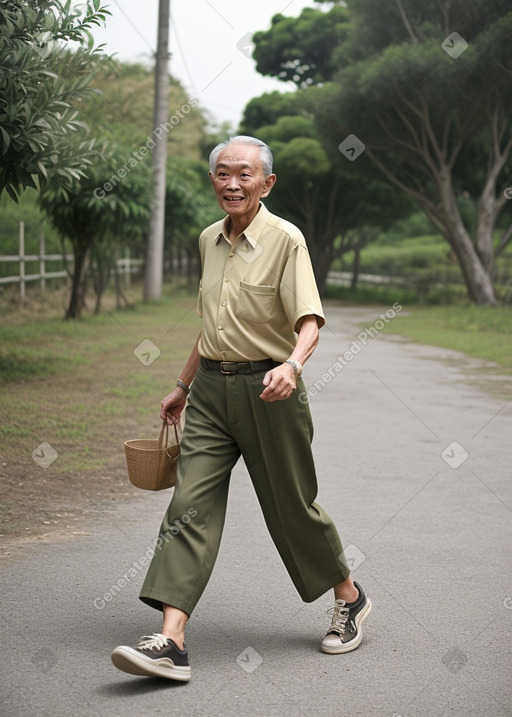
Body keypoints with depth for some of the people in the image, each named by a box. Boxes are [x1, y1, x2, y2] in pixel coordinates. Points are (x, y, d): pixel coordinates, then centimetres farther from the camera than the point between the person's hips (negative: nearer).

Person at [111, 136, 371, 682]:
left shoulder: (285, 240, -9)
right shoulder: (210, 240, 12)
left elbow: (309, 321, -18)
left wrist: (292, 365, -38)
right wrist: (183, 386, 26)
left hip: (267, 388, -5)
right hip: (212, 389, 6)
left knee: (292, 506, 7)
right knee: (190, 505, -7)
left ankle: (349, 598, 33)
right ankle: (170, 643, -12)